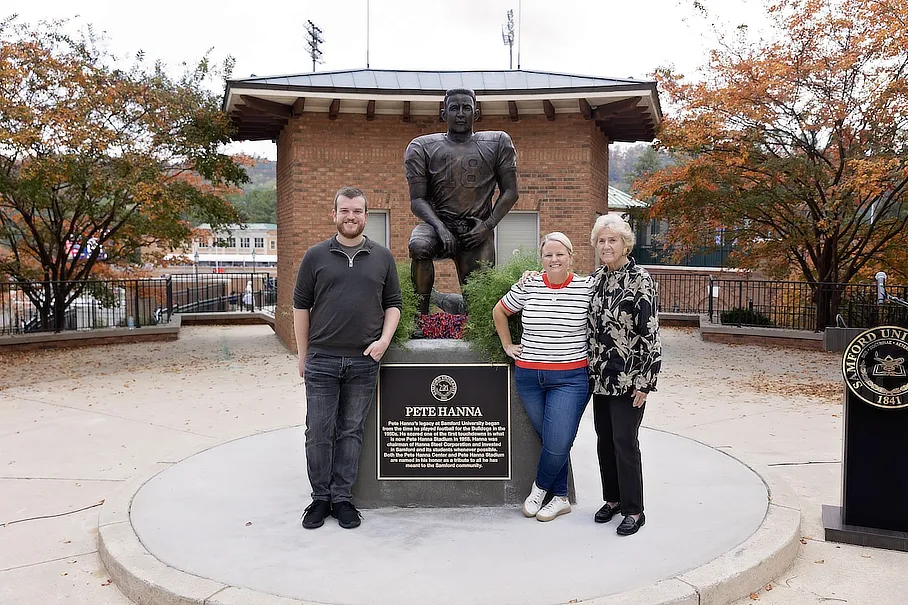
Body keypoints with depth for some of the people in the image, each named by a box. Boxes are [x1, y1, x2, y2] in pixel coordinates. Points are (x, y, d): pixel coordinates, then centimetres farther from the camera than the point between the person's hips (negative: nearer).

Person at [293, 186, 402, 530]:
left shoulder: (382, 258, 7)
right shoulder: (315, 256, 4)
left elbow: (393, 304, 11)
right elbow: (301, 307, 6)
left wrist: (384, 339, -6)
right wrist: (302, 355, 4)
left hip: (364, 361, 1)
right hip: (322, 360, -1)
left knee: (351, 431, 8)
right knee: (318, 433, 3)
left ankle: (342, 498, 18)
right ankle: (320, 498, 18)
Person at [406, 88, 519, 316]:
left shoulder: (498, 143, 9)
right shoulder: (422, 147, 6)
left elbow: (510, 192, 8)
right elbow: (417, 200, 0)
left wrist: (488, 225, -7)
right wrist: (440, 227, -18)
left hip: (477, 230, 1)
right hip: (438, 223, -1)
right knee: (419, 246, -34)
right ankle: (421, 314, -21)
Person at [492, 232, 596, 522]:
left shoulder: (587, 287, -5)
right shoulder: (527, 286, 1)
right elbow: (499, 312, 16)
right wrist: (508, 346, 12)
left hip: (570, 378, -2)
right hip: (529, 376, 3)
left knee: (558, 445, -6)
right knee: (549, 441, 11)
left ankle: (539, 488, 22)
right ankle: (560, 498, 27)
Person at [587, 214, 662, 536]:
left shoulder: (640, 280, -11)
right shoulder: (598, 280, 9)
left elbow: (651, 333, -14)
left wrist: (644, 381, -15)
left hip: (628, 378, -6)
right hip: (601, 377, 6)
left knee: (624, 442, -3)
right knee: (604, 440, 13)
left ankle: (634, 510, 10)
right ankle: (612, 498, 28)